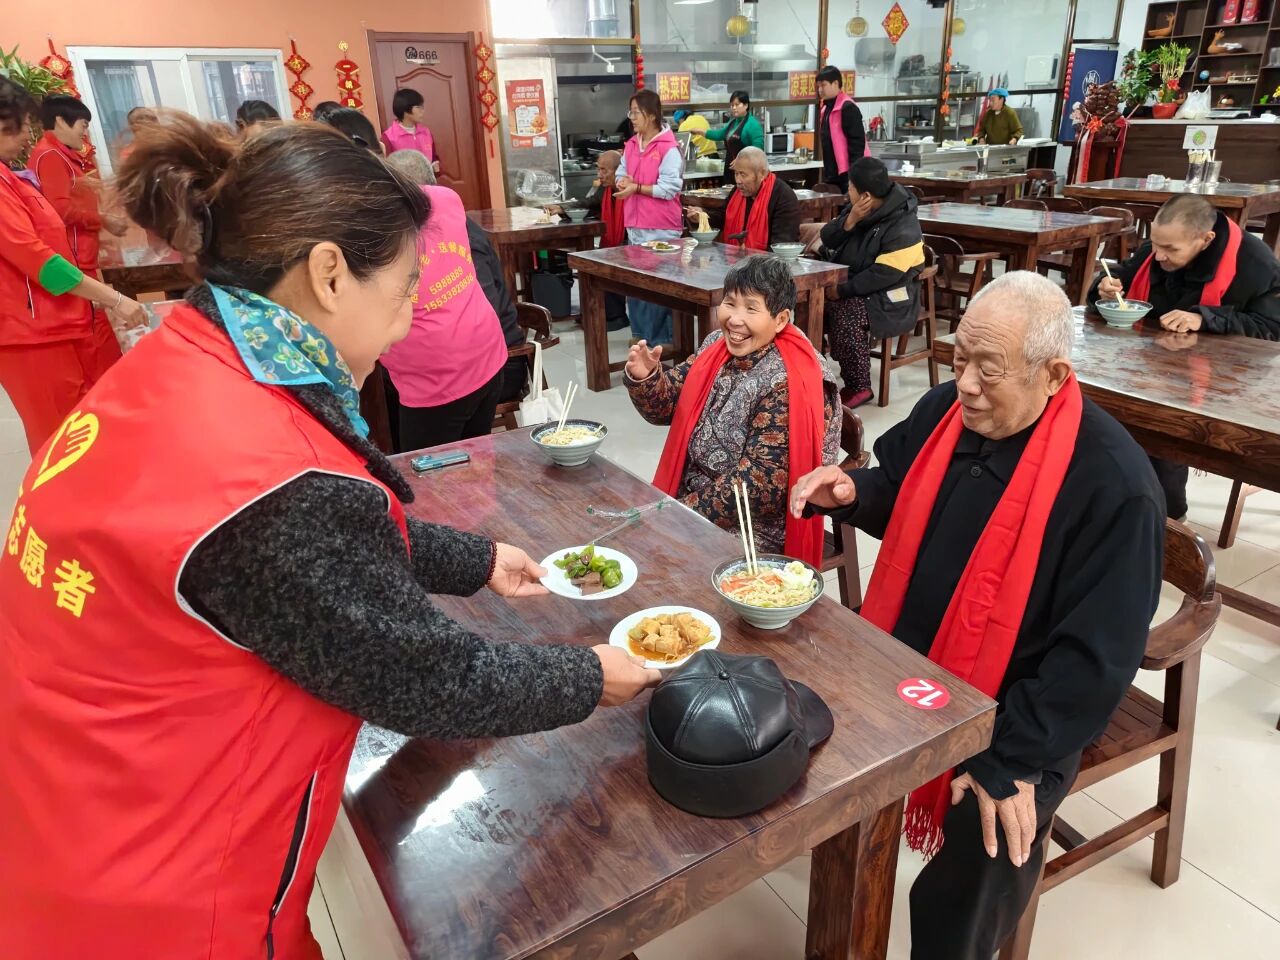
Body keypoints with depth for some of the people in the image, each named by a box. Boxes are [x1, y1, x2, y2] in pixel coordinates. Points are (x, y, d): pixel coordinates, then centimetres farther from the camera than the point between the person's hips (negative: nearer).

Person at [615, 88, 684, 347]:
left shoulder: (669, 148, -12)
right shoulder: (631, 145, 12)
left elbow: (670, 188, -18)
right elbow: (622, 173, 19)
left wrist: (636, 188, -17)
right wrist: (622, 181, -5)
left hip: (661, 228, -8)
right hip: (635, 225, 8)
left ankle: (663, 337, 6)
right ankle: (641, 332, 23)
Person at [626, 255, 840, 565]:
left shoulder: (785, 383, -23)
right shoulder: (718, 346, -1)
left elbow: (761, 483, -23)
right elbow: (668, 405, 5)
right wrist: (644, 377, -16)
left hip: (753, 533, -7)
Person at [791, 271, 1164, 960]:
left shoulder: (1114, 484, -25)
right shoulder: (945, 411, -5)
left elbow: (1096, 655, -22)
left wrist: (1009, 761, -21)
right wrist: (853, 494, -10)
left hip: (1003, 732, -5)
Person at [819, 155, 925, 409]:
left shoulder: (903, 228, -20)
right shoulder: (856, 208, 5)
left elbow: (884, 275, -25)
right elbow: (827, 239, 3)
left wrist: (842, 290, -24)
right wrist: (849, 221, -16)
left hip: (888, 298, -8)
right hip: (850, 283, 8)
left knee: (846, 313, -34)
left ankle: (859, 387, -20)